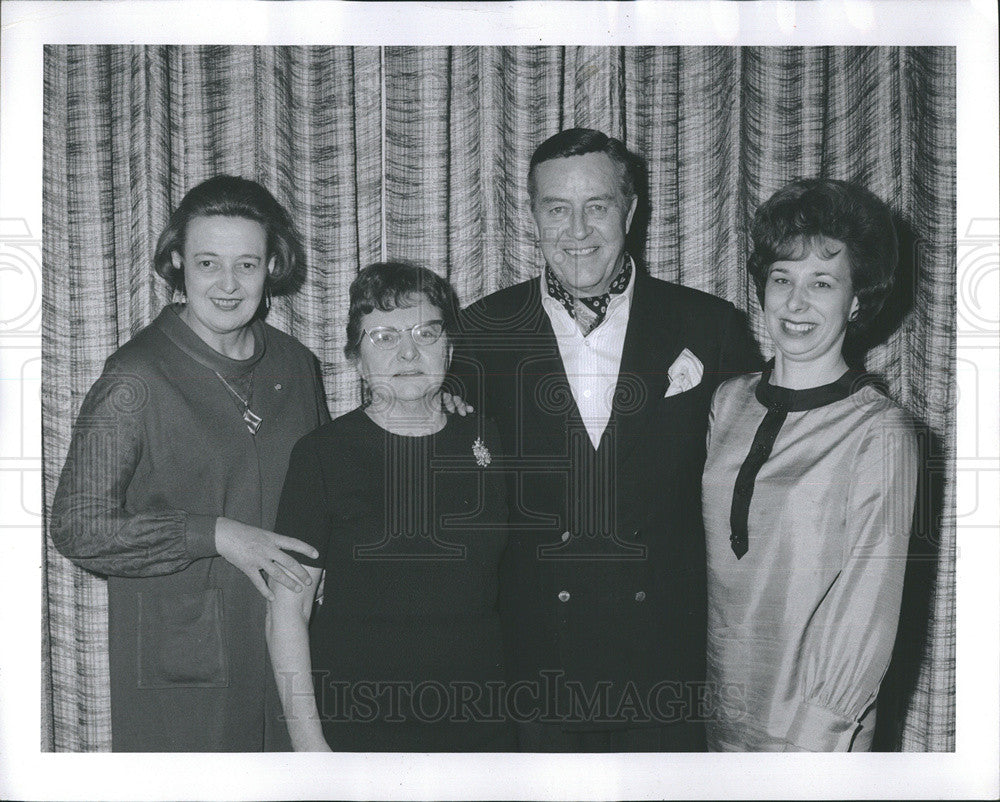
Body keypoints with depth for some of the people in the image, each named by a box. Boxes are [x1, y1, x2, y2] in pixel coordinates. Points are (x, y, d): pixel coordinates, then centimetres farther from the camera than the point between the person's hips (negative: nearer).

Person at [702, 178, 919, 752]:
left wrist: (813, 735, -14)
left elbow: (866, 614, -13)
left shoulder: (880, 433, -14)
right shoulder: (730, 402, 1)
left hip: (812, 729, -4)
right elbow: (707, 551, 7)